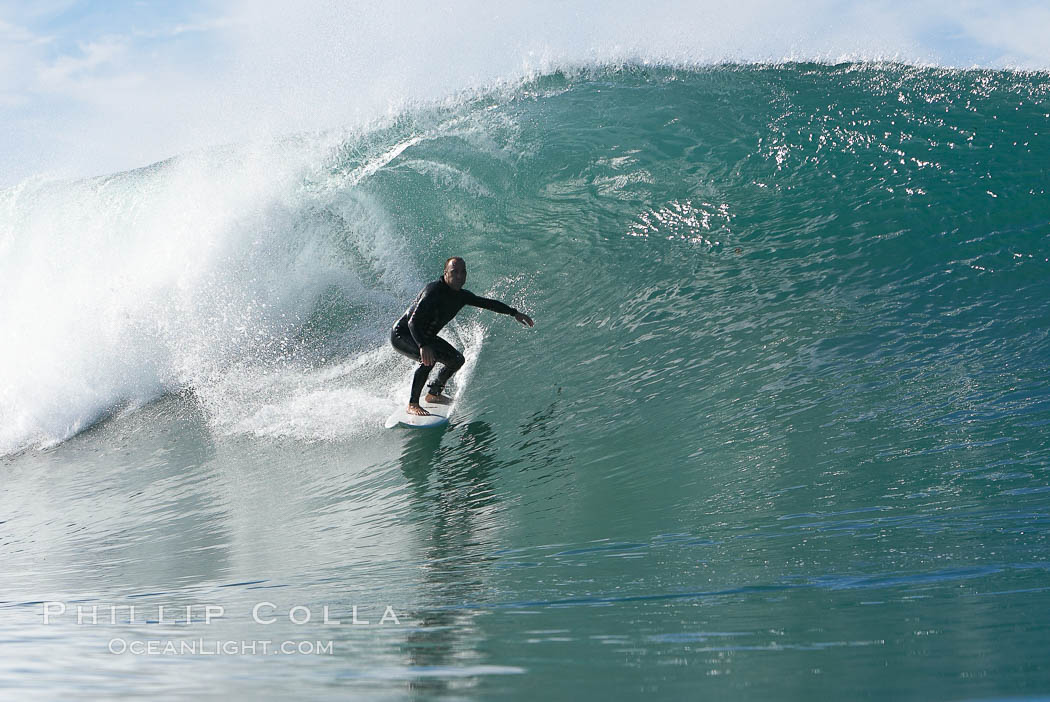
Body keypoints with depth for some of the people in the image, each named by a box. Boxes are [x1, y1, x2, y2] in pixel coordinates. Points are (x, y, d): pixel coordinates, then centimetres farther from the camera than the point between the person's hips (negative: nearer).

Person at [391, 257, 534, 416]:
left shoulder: (461, 296, -4)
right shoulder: (433, 291, -30)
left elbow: (487, 303, 13)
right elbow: (413, 321, -39)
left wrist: (515, 313, 12)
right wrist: (423, 346, -54)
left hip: (425, 337, 9)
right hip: (401, 335, -9)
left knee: (457, 360, 7)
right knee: (429, 358, -34)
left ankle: (434, 394, 26)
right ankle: (412, 404, -25)